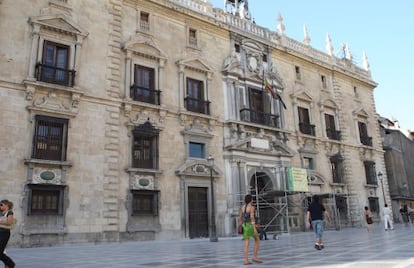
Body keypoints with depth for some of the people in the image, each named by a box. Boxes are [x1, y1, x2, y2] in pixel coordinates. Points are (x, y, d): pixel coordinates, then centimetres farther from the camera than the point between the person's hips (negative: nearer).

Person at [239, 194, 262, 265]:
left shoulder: (242, 207, 11)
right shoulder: (251, 207, -10)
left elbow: (240, 218, 13)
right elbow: (252, 217, -19)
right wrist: (254, 228, -21)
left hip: (245, 226, 7)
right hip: (250, 226, -7)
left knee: (246, 244, 4)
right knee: (257, 241, 10)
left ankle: (246, 261, -3)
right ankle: (255, 257, 6)